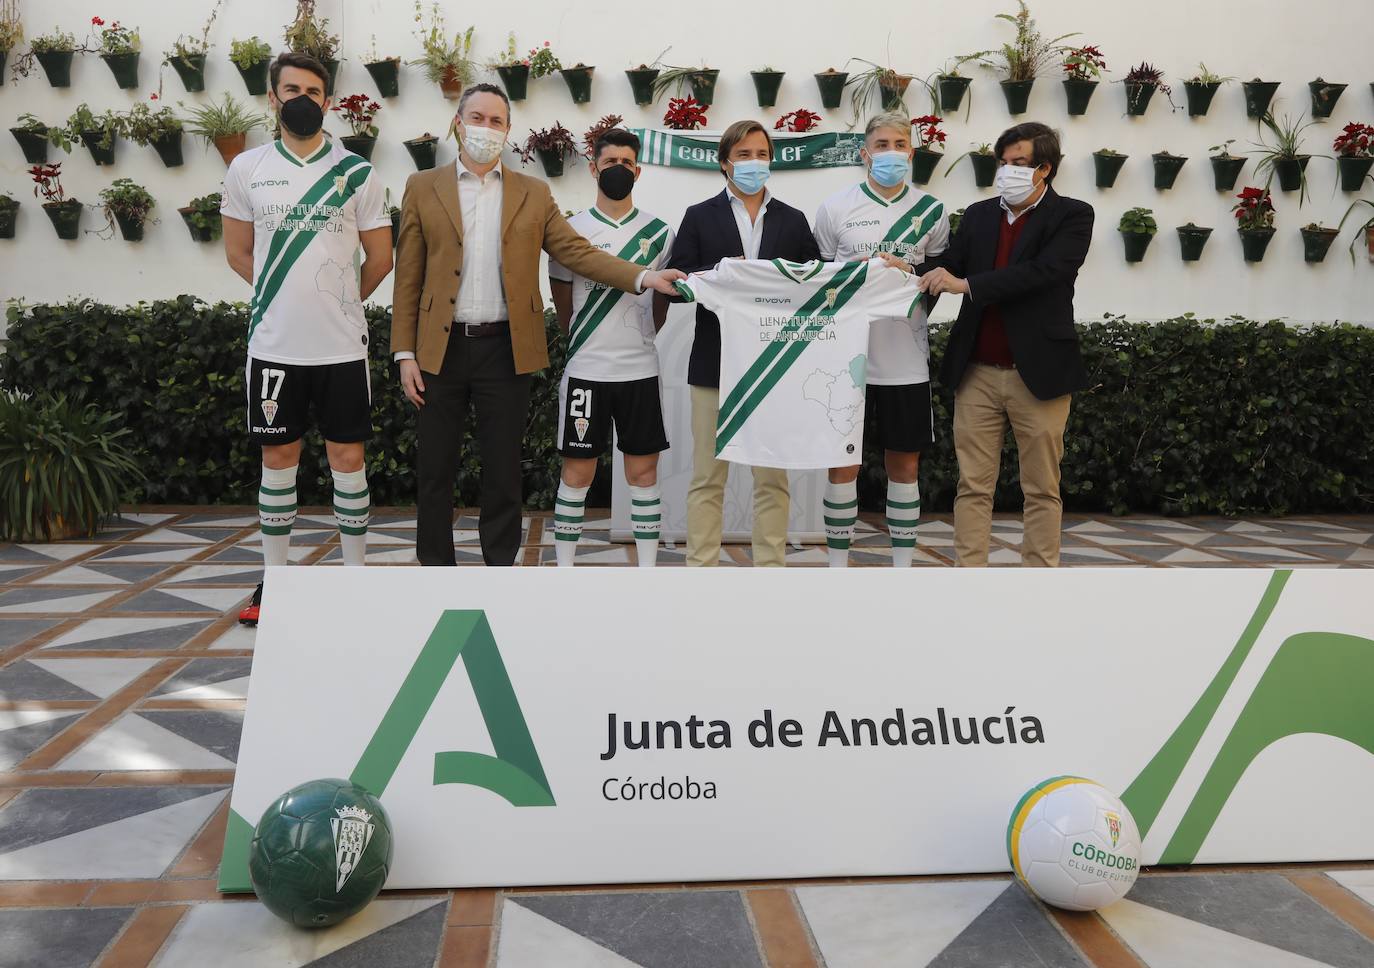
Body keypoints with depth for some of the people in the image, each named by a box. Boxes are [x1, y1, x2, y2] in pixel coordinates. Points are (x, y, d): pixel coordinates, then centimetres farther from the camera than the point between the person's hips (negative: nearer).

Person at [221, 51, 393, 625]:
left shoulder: (356, 172, 0)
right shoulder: (247, 169, 5)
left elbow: (380, 257, 5)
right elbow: (237, 252, 12)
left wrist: (338, 300, 11)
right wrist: (290, 298, 9)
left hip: (341, 345, -1)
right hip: (273, 344, 1)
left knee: (347, 457, 4)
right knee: (278, 458, 8)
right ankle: (274, 580, 19)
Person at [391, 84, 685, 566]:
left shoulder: (534, 194, 10)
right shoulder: (423, 187, 7)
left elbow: (576, 251, 3)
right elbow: (408, 277, 5)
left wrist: (643, 276, -12)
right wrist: (405, 352, -1)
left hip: (506, 349, 0)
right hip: (441, 348, 0)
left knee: (503, 471, 5)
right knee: (435, 470, 6)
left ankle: (501, 564, 17)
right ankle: (435, 564, 19)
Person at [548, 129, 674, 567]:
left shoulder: (659, 232, 4)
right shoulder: (572, 229, 1)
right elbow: (562, 300, 9)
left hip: (641, 370, 1)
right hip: (585, 370, -1)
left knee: (644, 471, 5)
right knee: (577, 473, 4)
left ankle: (648, 572, 14)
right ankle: (564, 570, 13)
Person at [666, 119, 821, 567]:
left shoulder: (793, 221, 13)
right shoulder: (699, 217, 6)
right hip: (716, 363, -2)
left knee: (772, 477, 6)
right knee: (708, 477, 3)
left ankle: (771, 569, 14)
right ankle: (701, 569, 10)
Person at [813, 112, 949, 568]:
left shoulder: (931, 212, 5)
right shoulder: (835, 208, 2)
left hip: (907, 361, 1)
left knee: (904, 466, 9)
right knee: (843, 466, 3)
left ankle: (903, 568, 21)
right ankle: (838, 569, 16)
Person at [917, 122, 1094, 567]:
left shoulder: (1072, 216, -2)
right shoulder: (978, 215, 12)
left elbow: (1042, 271, -17)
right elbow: (947, 264, 4)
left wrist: (964, 284, -21)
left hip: (1038, 374, -3)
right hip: (977, 374, 4)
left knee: (1041, 489, 6)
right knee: (973, 486, 5)